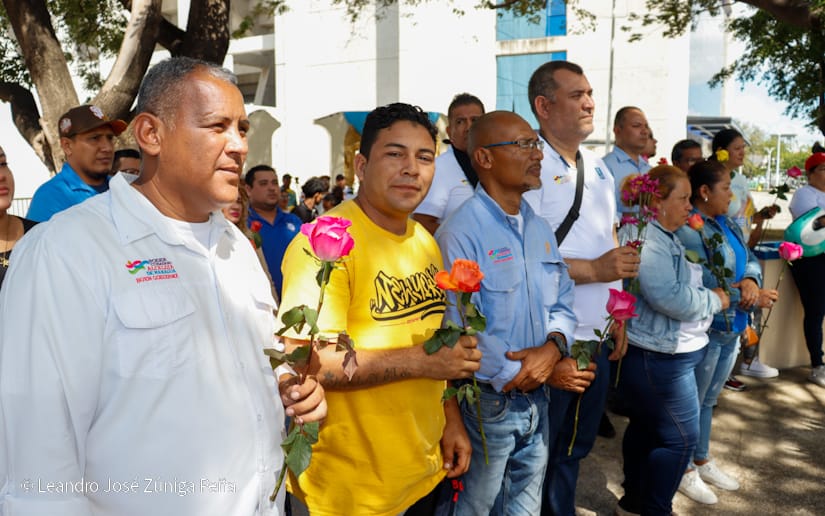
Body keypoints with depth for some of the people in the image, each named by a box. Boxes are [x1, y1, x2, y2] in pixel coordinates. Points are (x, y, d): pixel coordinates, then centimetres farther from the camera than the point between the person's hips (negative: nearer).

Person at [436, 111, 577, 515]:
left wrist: (553, 347, -14)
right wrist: (519, 375, -15)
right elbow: (461, 332, -25)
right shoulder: (460, 232, -20)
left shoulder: (540, 229, 8)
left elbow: (562, 303, 7)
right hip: (487, 403, -7)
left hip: (537, 399, 7)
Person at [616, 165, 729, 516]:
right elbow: (673, 299, -27)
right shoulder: (646, 242, -22)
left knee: (646, 428, 20)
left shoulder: (667, 238, 13)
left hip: (663, 355, 11)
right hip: (661, 359, -11)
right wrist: (715, 300, -12)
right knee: (681, 437, 0)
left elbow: (686, 286, 19)